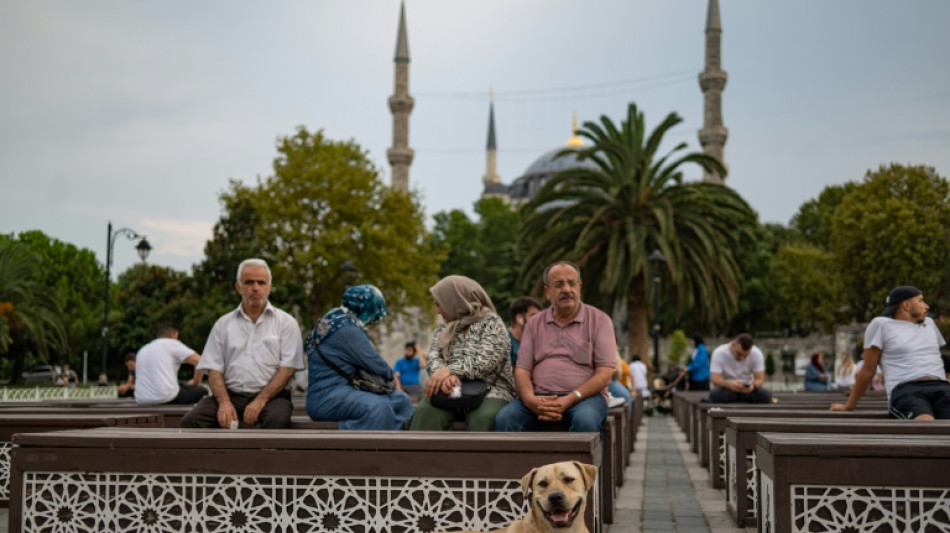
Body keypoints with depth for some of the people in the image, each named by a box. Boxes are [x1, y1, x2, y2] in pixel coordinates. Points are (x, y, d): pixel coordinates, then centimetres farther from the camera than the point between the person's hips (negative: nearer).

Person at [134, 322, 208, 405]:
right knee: (201, 391, 17)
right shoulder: (172, 343, 3)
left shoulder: (142, 350, 22)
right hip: (167, 397, -7)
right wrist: (195, 383, 9)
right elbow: (200, 362, -7)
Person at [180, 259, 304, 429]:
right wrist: (224, 403, -10)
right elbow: (214, 369, 9)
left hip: (271, 395, -2)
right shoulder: (223, 324, 16)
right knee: (191, 421, -25)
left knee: (277, 420, -37)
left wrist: (260, 401, -14)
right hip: (231, 394, 3)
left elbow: (287, 368, -1)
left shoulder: (286, 322, 8)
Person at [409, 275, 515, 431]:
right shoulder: (443, 329, 21)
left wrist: (449, 370, -23)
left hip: (490, 390, -4)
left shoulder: (492, 323, 5)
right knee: (425, 412, -29)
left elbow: (484, 362, -11)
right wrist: (445, 377, -19)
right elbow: (433, 358, 4)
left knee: (484, 418, -37)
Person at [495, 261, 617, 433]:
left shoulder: (599, 320, 6)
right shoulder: (535, 324, 17)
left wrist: (569, 400, -16)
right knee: (505, 418, -27)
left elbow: (605, 373, -3)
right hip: (540, 398, 3)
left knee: (585, 420, -38)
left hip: (585, 396, -3)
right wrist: (530, 400, -14)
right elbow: (522, 369, 10)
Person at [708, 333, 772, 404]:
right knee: (714, 394, -36)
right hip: (727, 388, -2)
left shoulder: (756, 353, -14)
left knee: (766, 395, -29)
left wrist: (753, 385, -39)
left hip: (748, 390, 2)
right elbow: (714, 379, -26)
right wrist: (729, 384, -48)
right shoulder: (719, 353, -20)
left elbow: (760, 379, -14)